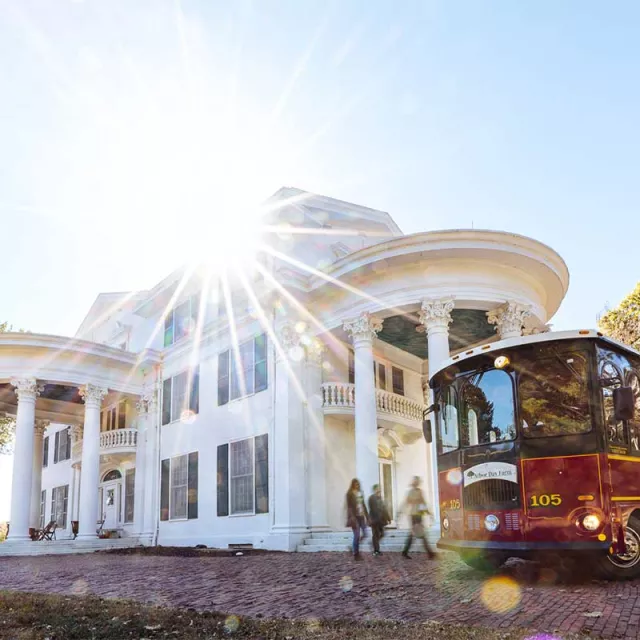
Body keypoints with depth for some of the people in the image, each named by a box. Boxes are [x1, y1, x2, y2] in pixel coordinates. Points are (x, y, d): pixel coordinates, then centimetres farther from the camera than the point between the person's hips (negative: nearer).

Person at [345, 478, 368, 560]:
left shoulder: (360, 492, 12)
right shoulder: (350, 494, -6)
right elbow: (349, 506, -12)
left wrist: (367, 515, 13)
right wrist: (352, 518, -20)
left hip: (361, 516, 6)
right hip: (355, 517, -6)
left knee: (364, 534, 1)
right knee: (357, 536, -6)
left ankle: (355, 548, 24)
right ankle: (356, 554, 5)